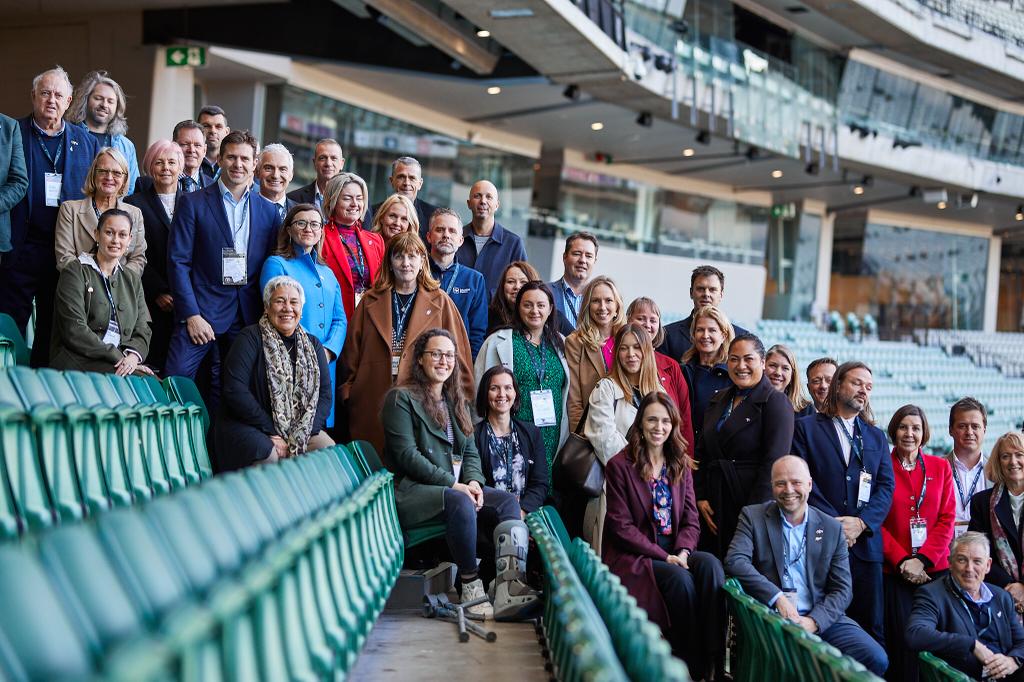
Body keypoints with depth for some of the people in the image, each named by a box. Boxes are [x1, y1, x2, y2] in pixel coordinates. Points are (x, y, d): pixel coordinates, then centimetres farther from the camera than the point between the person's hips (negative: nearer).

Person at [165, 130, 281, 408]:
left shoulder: (268, 210, 10)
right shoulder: (193, 203, 0)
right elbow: (178, 262, -4)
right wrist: (191, 315, -11)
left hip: (248, 317, 3)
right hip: (201, 311, -3)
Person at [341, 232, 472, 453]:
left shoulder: (440, 303, 8)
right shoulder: (370, 302, 13)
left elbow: (457, 353, 6)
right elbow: (352, 352, 14)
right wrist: (349, 393, 6)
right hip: (373, 405, 2)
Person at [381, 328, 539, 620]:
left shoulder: (456, 402, 24)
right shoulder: (401, 398, 0)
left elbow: (470, 451, 18)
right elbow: (407, 455, -11)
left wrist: (474, 481, -6)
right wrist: (453, 484, -17)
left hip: (455, 486, 7)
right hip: (411, 492, -7)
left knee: (507, 501, -21)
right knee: (459, 501, -37)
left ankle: (510, 584, -38)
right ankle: (471, 586, -28)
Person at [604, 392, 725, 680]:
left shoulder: (681, 465, 14)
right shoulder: (620, 465, -3)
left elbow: (691, 521, 9)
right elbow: (622, 526, -8)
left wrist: (682, 552, -12)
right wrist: (664, 557, -16)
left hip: (676, 551, 4)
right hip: (633, 556, -4)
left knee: (710, 565, -27)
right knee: (680, 579, -32)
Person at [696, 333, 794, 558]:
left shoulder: (776, 402, -5)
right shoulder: (718, 401, 16)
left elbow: (773, 464, -12)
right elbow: (702, 454, 18)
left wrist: (753, 512, -16)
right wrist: (700, 498, 6)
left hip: (754, 502, -6)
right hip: (716, 504, 6)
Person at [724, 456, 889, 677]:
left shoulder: (832, 528, 12)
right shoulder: (753, 516, 8)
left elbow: (842, 589, 7)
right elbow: (735, 561, -9)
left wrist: (813, 622, -11)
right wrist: (777, 598, -19)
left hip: (821, 619, 3)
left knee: (876, 659, -18)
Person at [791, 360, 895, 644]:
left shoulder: (877, 437, 19)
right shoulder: (807, 427, 7)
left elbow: (886, 486, 9)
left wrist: (862, 522, -8)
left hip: (865, 542, 3)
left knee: (871, 626, 1)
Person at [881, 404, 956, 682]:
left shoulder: (940, 467, 10)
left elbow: (946, 519, 5)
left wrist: (922, 559, -7)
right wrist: (902, 561, -10)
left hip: (935, 568, 2)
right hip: (895, 572, -2)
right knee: (902, 643, -4)